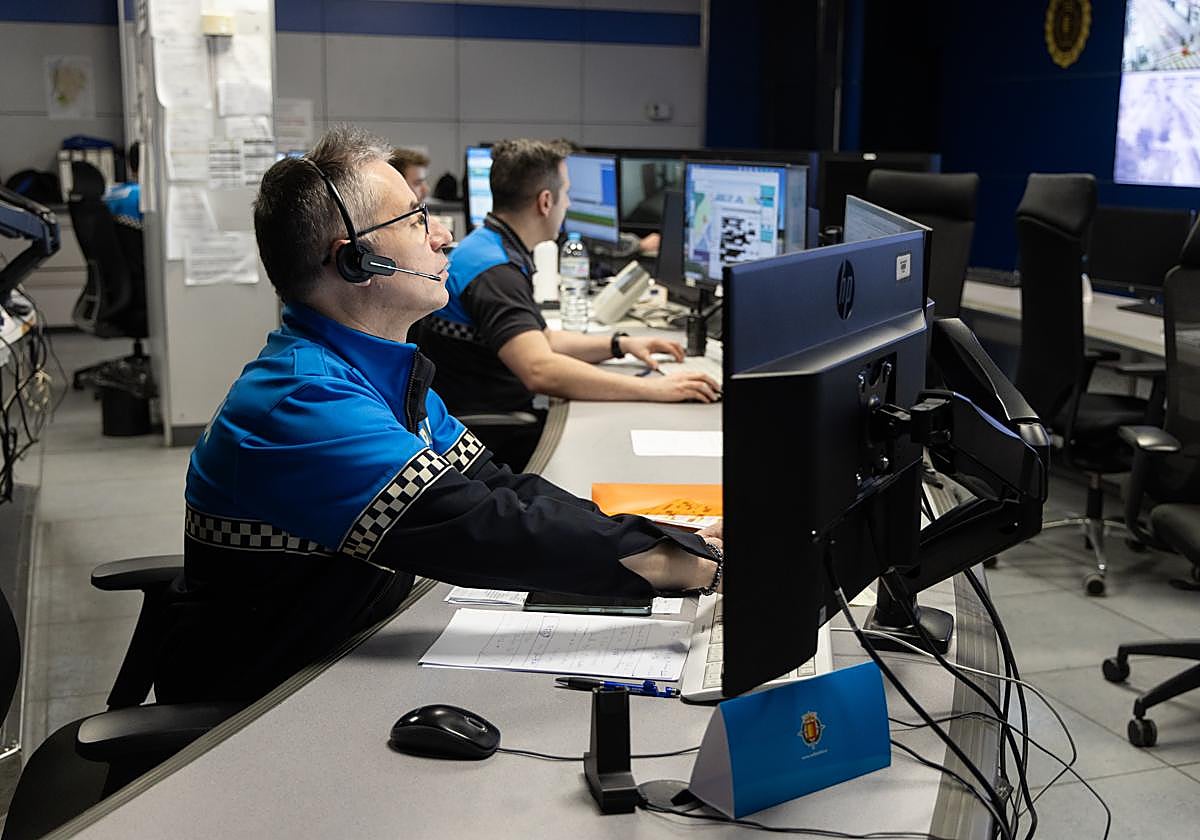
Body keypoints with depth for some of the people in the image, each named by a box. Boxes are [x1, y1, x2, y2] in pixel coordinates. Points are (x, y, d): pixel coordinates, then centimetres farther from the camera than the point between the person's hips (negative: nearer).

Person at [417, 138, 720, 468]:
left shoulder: (499, 252, 13)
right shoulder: (493, 272, -21)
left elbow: (541, 340, 25)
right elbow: (541, 370, -34)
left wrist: (620, 344, 14)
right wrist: (652, 389, -31)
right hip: (491, 442, -10)